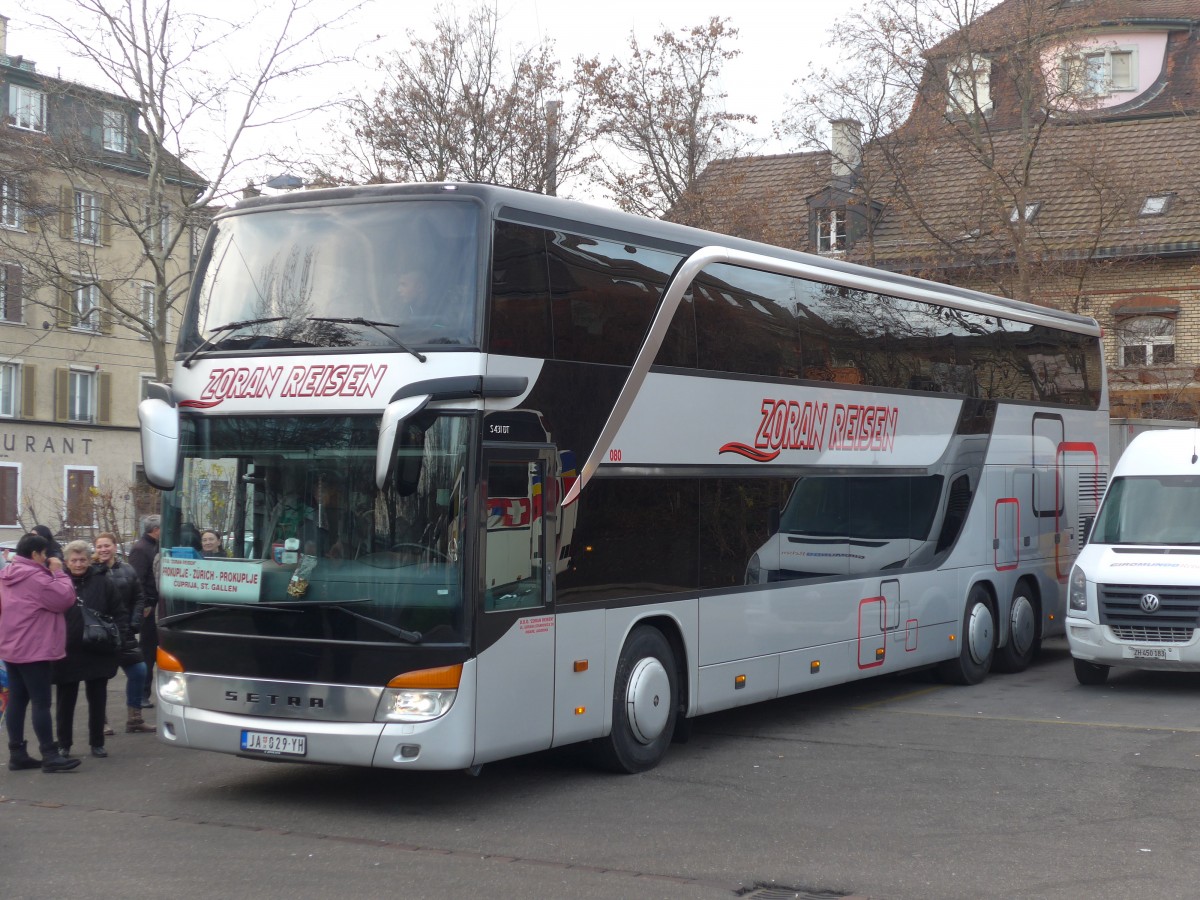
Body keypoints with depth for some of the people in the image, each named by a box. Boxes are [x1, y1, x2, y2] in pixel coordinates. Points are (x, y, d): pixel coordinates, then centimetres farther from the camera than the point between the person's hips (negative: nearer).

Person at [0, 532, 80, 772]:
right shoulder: (35, 577, -17)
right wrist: (58, 572, -6)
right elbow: (65, 599, -18)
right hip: (33, 650, -10)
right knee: (41, 703, -7)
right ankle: (50, 756, -6)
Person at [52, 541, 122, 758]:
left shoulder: (102, 583, -1)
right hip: (65, 653, -1)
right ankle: (64, 745, 20)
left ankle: (97, 743, 23)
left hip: (97, 654, 1)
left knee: (97, 701, 11)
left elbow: (117, 614, 3)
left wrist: (117, 638, -7)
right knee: (65, 702, 9)